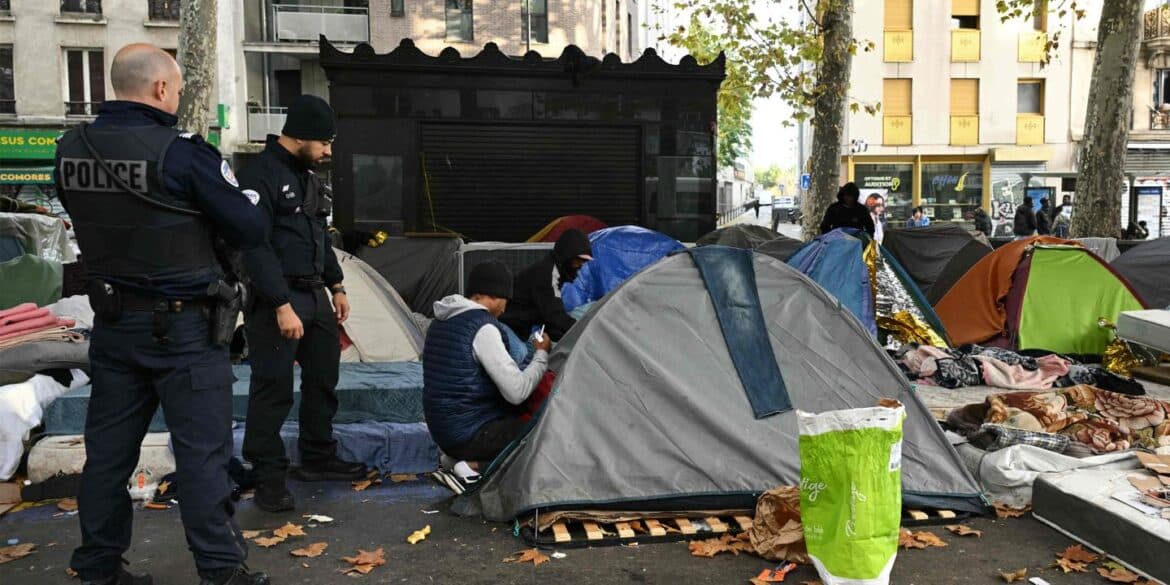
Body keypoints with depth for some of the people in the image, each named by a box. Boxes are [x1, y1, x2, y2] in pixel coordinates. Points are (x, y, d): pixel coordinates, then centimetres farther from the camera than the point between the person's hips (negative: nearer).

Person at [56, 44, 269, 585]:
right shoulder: (182, 153, -17)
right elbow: (249, 230, -13)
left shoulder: (71, 149, 3)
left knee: (109, 448, 15)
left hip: (111, 322, 7)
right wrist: (237, 199, 8)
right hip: (182, 326, -6)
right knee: (202, 450, 1)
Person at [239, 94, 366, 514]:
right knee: (273, 390, -2)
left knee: (323, 380, 16)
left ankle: (318, 459, 30)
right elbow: (255, 246, -21)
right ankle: (268, 478, 9)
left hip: (314, 294, 10)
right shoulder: (261, 176, -15)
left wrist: (336, 286, 19)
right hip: (276, 301, -9)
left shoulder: (306, 175, 15)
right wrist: (282, 305, -24)